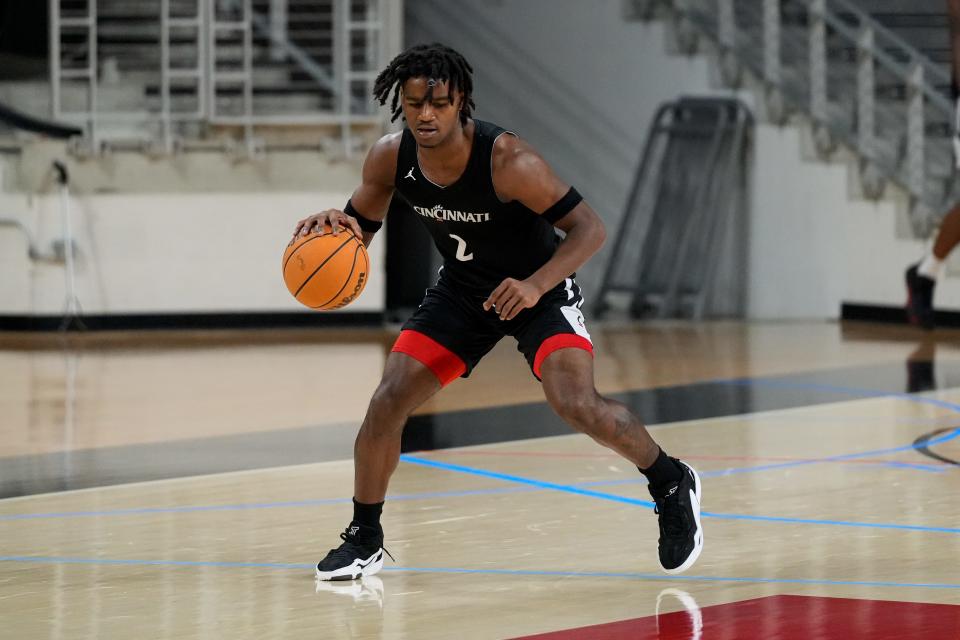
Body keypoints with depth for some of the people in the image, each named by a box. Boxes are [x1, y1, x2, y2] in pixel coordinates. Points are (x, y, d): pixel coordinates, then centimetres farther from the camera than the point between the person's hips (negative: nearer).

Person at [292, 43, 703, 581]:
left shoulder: (506, 159, -31)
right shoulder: (391, 158, -16)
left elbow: (590, 228, -28)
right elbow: (361, 228, 0)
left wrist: (536, 285, -43)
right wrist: (333, 225, -25)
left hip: (538, 288, -5)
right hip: (463, 290, 5)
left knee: (576, 403, -25)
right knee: (388, 401, -7)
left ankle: (672, 484, 2)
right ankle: (364, 540, 12)